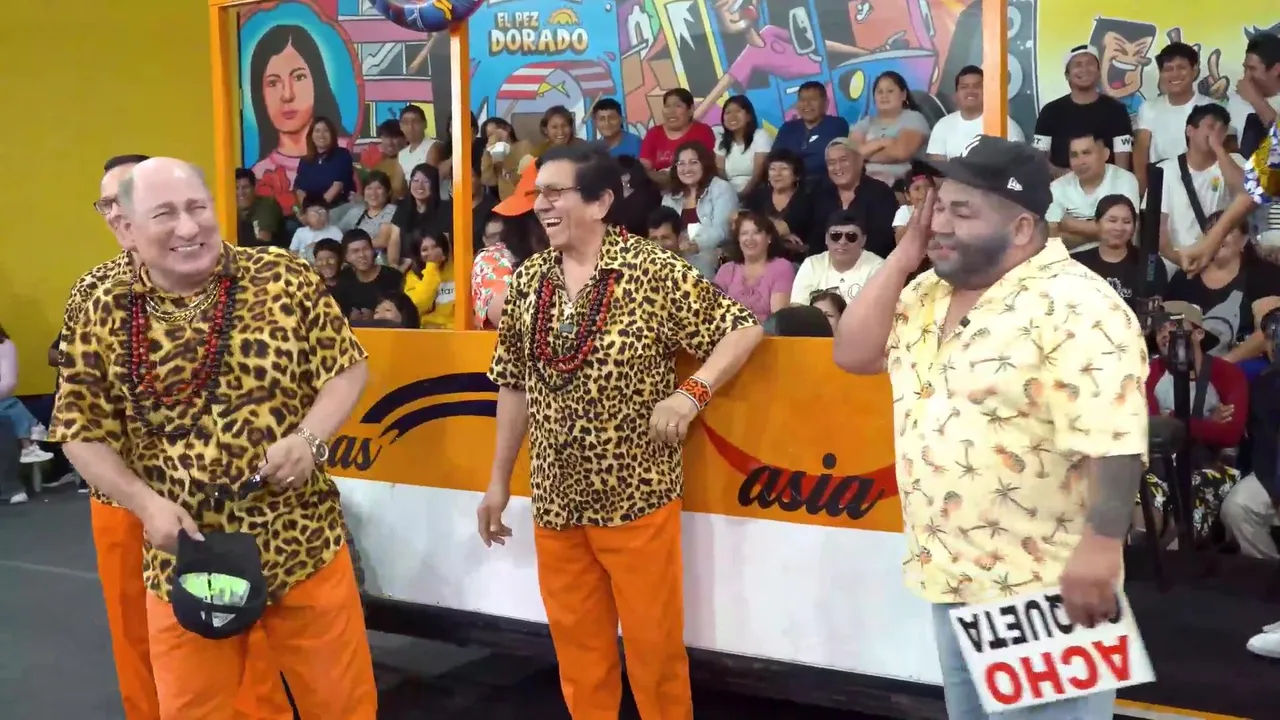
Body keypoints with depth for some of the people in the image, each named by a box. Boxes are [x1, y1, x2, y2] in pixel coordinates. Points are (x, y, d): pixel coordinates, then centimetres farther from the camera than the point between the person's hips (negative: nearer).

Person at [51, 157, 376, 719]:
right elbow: (82, 434, 3)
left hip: (305, 545, -1)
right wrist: (145, 503, -11)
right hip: (185, 559, 1)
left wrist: (309, 438, -16)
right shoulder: (102, 316, -3)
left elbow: (347, 368, 1)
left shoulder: (285, 280, -6)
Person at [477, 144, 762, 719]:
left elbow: (743, 329, -7)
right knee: (575, 639, 15)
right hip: (555, 497, 4)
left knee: (653, 639, 7)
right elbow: (514, 385, 11)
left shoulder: (653, 269, -10)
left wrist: (691, 393, -19)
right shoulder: (528, 279, 4)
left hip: (637, 493, -4)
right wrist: (499, 481, 12)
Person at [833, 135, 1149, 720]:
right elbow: (853, 355, 1)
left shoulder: (1074, 307, -20)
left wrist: (1100, 547, -27)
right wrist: (905, 255, -4)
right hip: (951, 574, 8)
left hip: (1041, 587, -8)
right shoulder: (929, 293, 8)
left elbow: (1111, 443, -24)